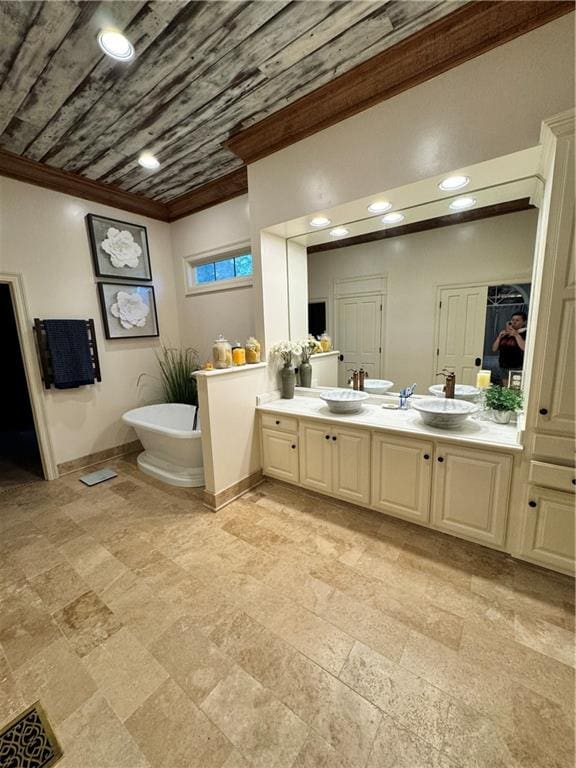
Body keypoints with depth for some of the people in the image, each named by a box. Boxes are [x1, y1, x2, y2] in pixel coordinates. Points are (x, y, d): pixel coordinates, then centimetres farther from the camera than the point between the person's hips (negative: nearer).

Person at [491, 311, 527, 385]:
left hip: (517, 368, -5)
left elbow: (525, 348, -18)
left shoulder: (525, 334, -2)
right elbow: (494, 349, 11)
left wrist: (516, 335, -15)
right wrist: (499, 337, -2)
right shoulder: (503, 333, 14)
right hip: (503, 368, 5)